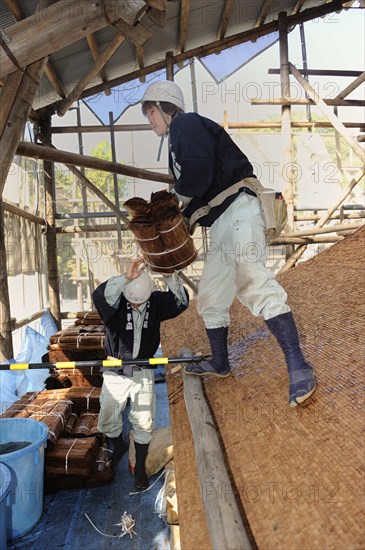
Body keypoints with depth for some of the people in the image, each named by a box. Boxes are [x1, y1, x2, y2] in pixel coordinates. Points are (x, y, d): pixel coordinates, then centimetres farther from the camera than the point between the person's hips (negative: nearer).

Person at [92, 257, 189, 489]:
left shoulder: (156, 301, -7)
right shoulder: (115, 303, -17)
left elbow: (182, 302, -20)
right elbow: (99, 295, -39)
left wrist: (170, 276, -35)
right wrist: (126, 277, -54)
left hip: (143, 374, 1)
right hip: (115, 374, -1)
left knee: (144, 423, 7)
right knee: (107, 422, 12)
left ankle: (140, 467, 30)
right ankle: (119, 447, 46)